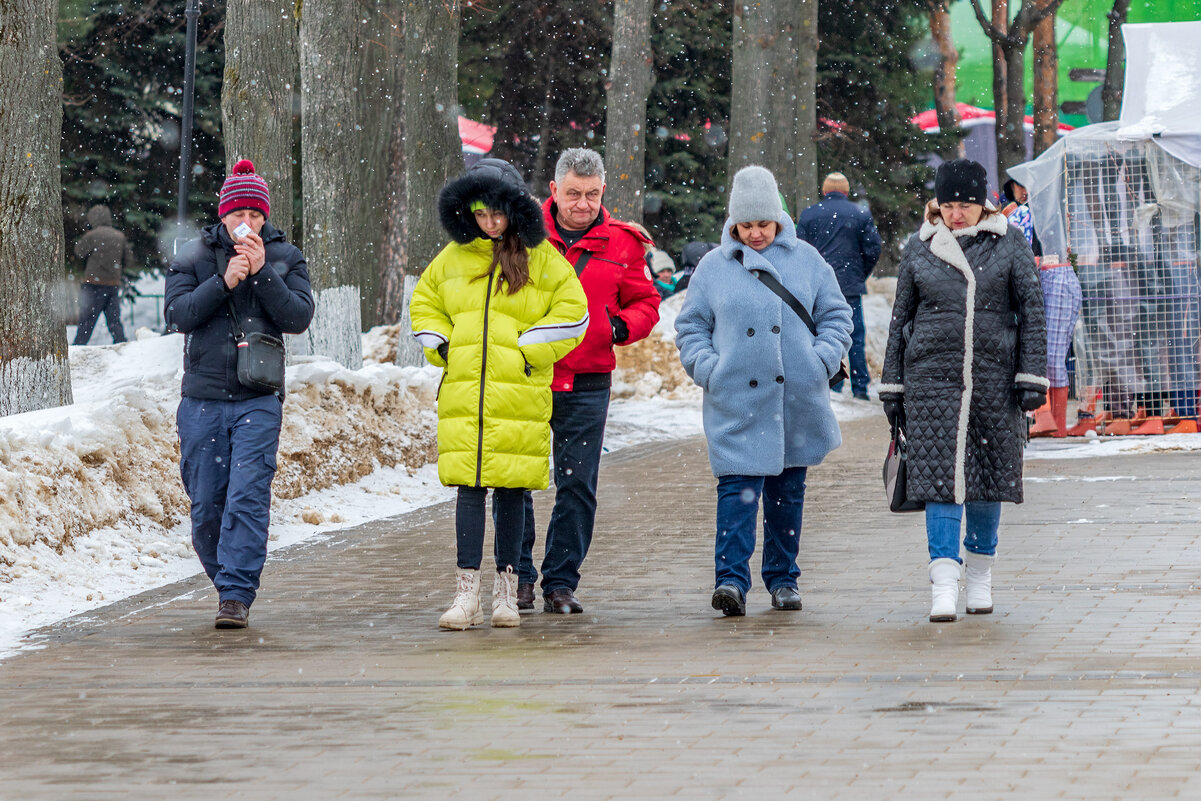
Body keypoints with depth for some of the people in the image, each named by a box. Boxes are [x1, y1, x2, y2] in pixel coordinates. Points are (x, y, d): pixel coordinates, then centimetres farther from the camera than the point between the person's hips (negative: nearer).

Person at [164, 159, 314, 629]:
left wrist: (261, 273, -14)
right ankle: (227, 583, 23)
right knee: (206, 505, 4)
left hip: (259, 399, -1)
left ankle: (237, 595, -15)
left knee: (248, 496, -14)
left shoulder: (286, 259, 6)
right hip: (203, 397, 2)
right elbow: (178, 313, -7)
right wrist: (224, 281, -17)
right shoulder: (193, 257, 5)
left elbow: (299, 317, -5)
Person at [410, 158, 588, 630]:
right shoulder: (453, 257, 11)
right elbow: (425, 303, 24)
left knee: (512, 489, 2)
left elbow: (572, 313, 1)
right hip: (463, 393, 2)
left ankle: (506, 590, 11)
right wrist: (441, 348, 8)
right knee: (468, 488, -4)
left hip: (519, 393, -2)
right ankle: (467, 593, -4)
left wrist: (528, 352, -5)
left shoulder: (540, 258, 1)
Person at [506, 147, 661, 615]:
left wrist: (622, 326, -8)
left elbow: (645, 303, 12)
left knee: (577, 485, 1)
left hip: (586, 387, 1)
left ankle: (560, 582, 9)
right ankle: (518, 576, 14)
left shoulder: (621, 244, 4)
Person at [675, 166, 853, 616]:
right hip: (736, 402, -2)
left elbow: (836, 315, 13)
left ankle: (782, 579, 21)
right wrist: (708, 367, -7)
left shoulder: (805, 260, 8)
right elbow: (691, 327, 10)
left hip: (796, 400, 2)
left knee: (788, 491, 10)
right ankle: (732, 580, -17)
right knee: (737, 489, -12)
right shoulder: (713, 267, 5)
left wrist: (822, 359, -3)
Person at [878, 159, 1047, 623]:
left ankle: (980, 576, 24)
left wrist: (1031, 377, -4)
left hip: (994, 377, 0)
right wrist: (893, 387, 10)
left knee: (989, 478, 7)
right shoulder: (920, 247, 6)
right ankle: (943, 585, -12)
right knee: (940, 477, -9)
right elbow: (900, 318, 12)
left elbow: (1031, 311, 3)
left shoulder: (1009, 244, 3)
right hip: (933, 377, 0)